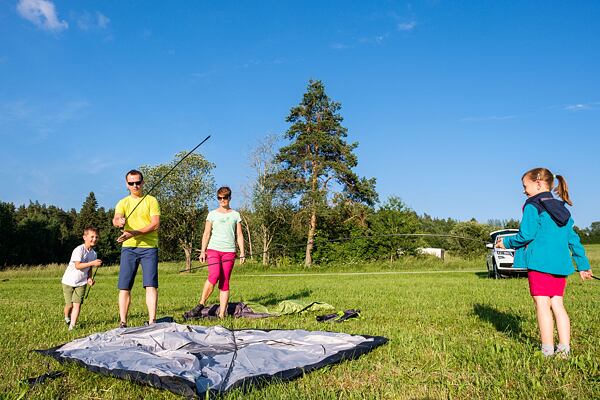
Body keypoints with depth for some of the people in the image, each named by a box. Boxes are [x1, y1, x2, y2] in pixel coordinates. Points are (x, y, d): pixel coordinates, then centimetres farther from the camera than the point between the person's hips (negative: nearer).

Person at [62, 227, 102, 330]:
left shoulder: (93, 253, 2)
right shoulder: (79, 250, -19)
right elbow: (77, 266, -27)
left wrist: (89, 278, -5)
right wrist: (92, 263, -33)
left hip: (81, 283, 4)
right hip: (69, 281, -4)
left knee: (77, 303, -7)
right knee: (69, 304, 3)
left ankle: (72, 326, -2)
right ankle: (67, 318, 34)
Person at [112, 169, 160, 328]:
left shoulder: (151, 200, 4)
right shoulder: (122, 203, 11)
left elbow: (155, 224, -6)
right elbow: (115, 219, -8)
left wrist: (134, 233, -17)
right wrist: (119, 221, -34)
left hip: (149, 247, -2)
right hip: (128, 248, 2)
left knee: (151, 285, -8)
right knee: (124, 287, 1)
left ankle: (152, 321, -4)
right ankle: (123, 322, 9)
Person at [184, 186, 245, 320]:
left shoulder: (235, 215, 13)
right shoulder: (212, 214, 11)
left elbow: (239, 235, 13)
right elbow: (206, 234, 9)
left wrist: (242, 253, 5)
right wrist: (203, 251, -1)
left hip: (229, 251, 1)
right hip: (213, 249, -1)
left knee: (225, 282, -1)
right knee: (214, 275, -23)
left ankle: (222, 315, 1)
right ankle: (200, 306, -12)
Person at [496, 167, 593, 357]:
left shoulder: (533, 206, -6)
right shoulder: (563, 210, 18)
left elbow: (526, 235, -13)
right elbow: (573, 239, 20)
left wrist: (506, 242, 4)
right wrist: (583, 265, 24)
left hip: (540, 263, -8)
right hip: (561, 264, 8)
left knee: (542, 305, -3)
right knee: (557, 305, 11)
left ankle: (547, 351, 1)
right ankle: (564, 348, 12)